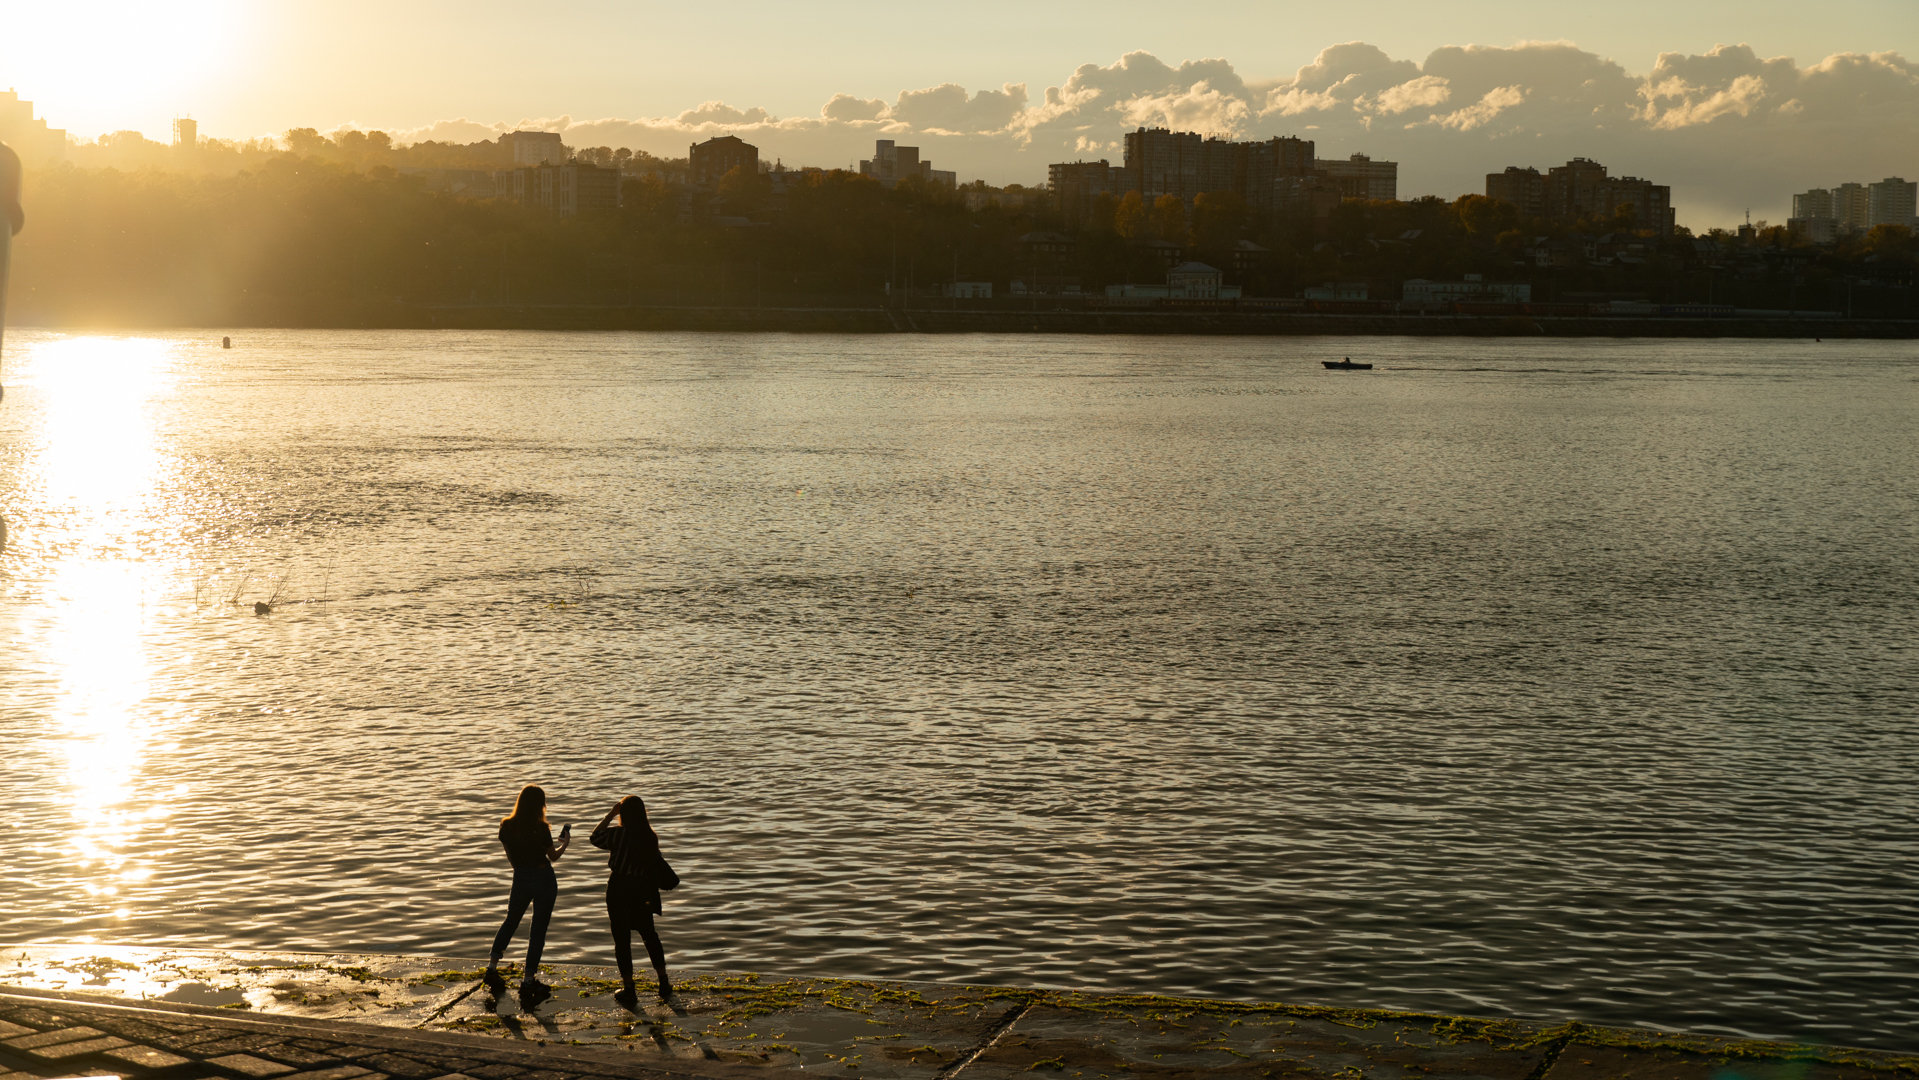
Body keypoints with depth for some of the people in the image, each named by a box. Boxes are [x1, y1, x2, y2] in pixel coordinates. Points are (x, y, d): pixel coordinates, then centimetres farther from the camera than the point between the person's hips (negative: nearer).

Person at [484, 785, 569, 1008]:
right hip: (543, 879, -4)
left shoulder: (507, 826, -6)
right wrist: (564, 844, 18)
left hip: (520, 878, 4)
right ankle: (528, 981, 1)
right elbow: (553, 855, -3)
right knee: (538, 931, 3)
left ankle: (492, 968, 23)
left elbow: (510, 856, 6)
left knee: (511, 922, 25)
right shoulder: (541, 829, -17)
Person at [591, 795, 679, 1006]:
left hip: (619, 889, -4)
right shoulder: (650, 837, -5)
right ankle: (664, 983, 24)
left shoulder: (617, 834, -16)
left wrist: (610, 815, 3)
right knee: (649, 935, 21)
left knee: (622, 939, 5)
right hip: (643, 891, 4)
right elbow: (656, 864, 0)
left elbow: (595, 837, 1)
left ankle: (629, 990, 5)